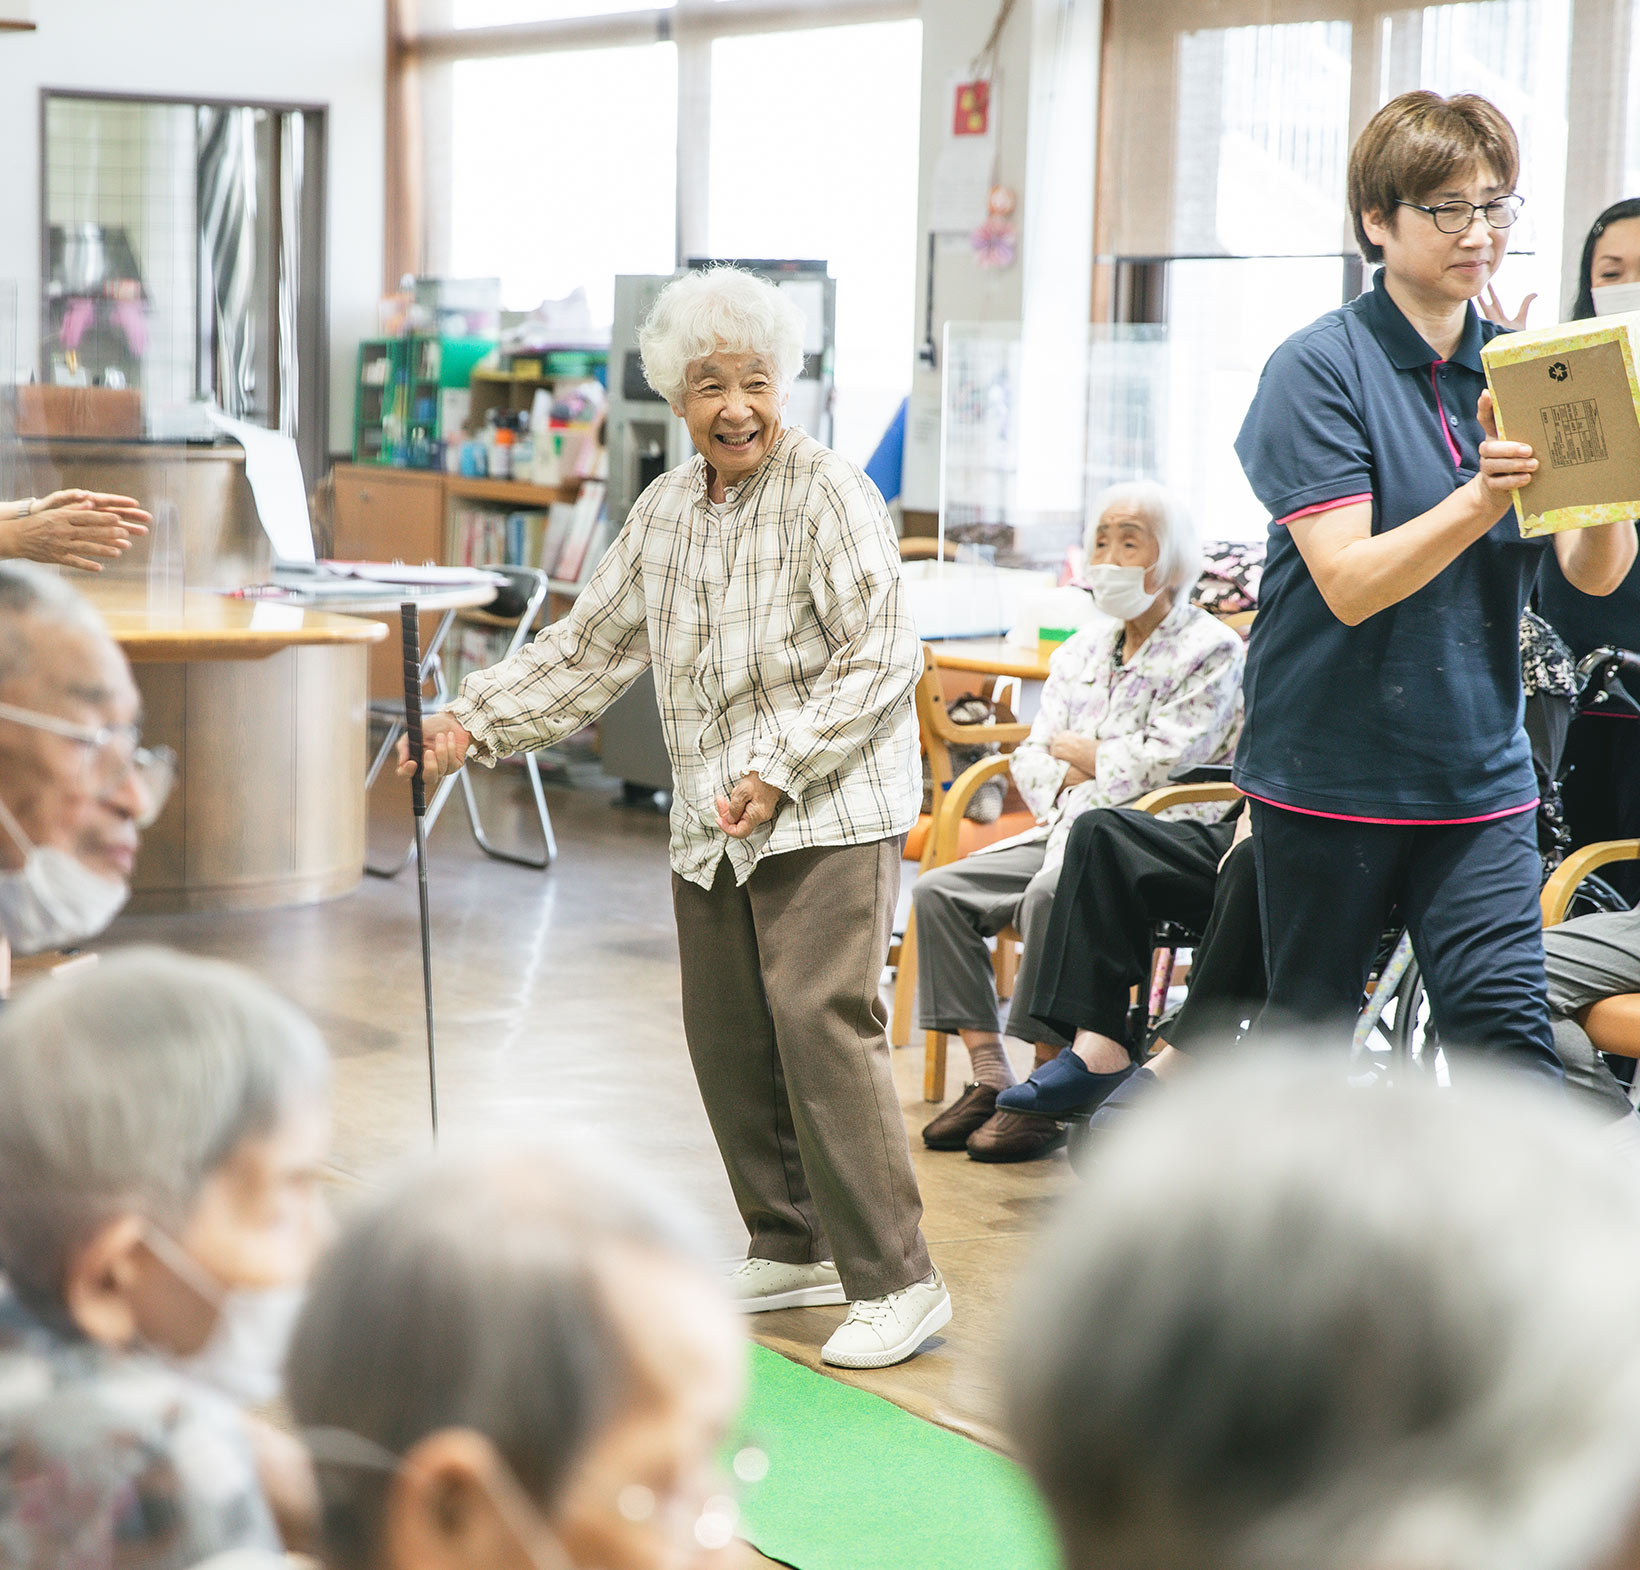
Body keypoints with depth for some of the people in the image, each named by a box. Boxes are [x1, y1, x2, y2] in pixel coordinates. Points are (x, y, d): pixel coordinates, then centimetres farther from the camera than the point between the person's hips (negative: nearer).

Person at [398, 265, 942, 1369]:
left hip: (830, 812, -7)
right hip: (710, 825, 7)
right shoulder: (665, 511, 12)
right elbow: (588, 650, 17)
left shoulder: (830, 495, -9)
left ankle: (897, 1281, -9)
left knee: (823, 1023, -14)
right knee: (728, 1038, 9)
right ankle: (793, 1249, 24)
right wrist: (471, 723, 7)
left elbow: (882, 659, -13)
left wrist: (778, 768, -19)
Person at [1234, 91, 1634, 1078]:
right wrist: (1482, 498, -31)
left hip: (1478, 773, 3)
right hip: (1332, 767, -3)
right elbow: (1350, 583, -17)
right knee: (1308, 1037, 9)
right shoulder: (1320, 367, -8)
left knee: (1510, 1041, -7)